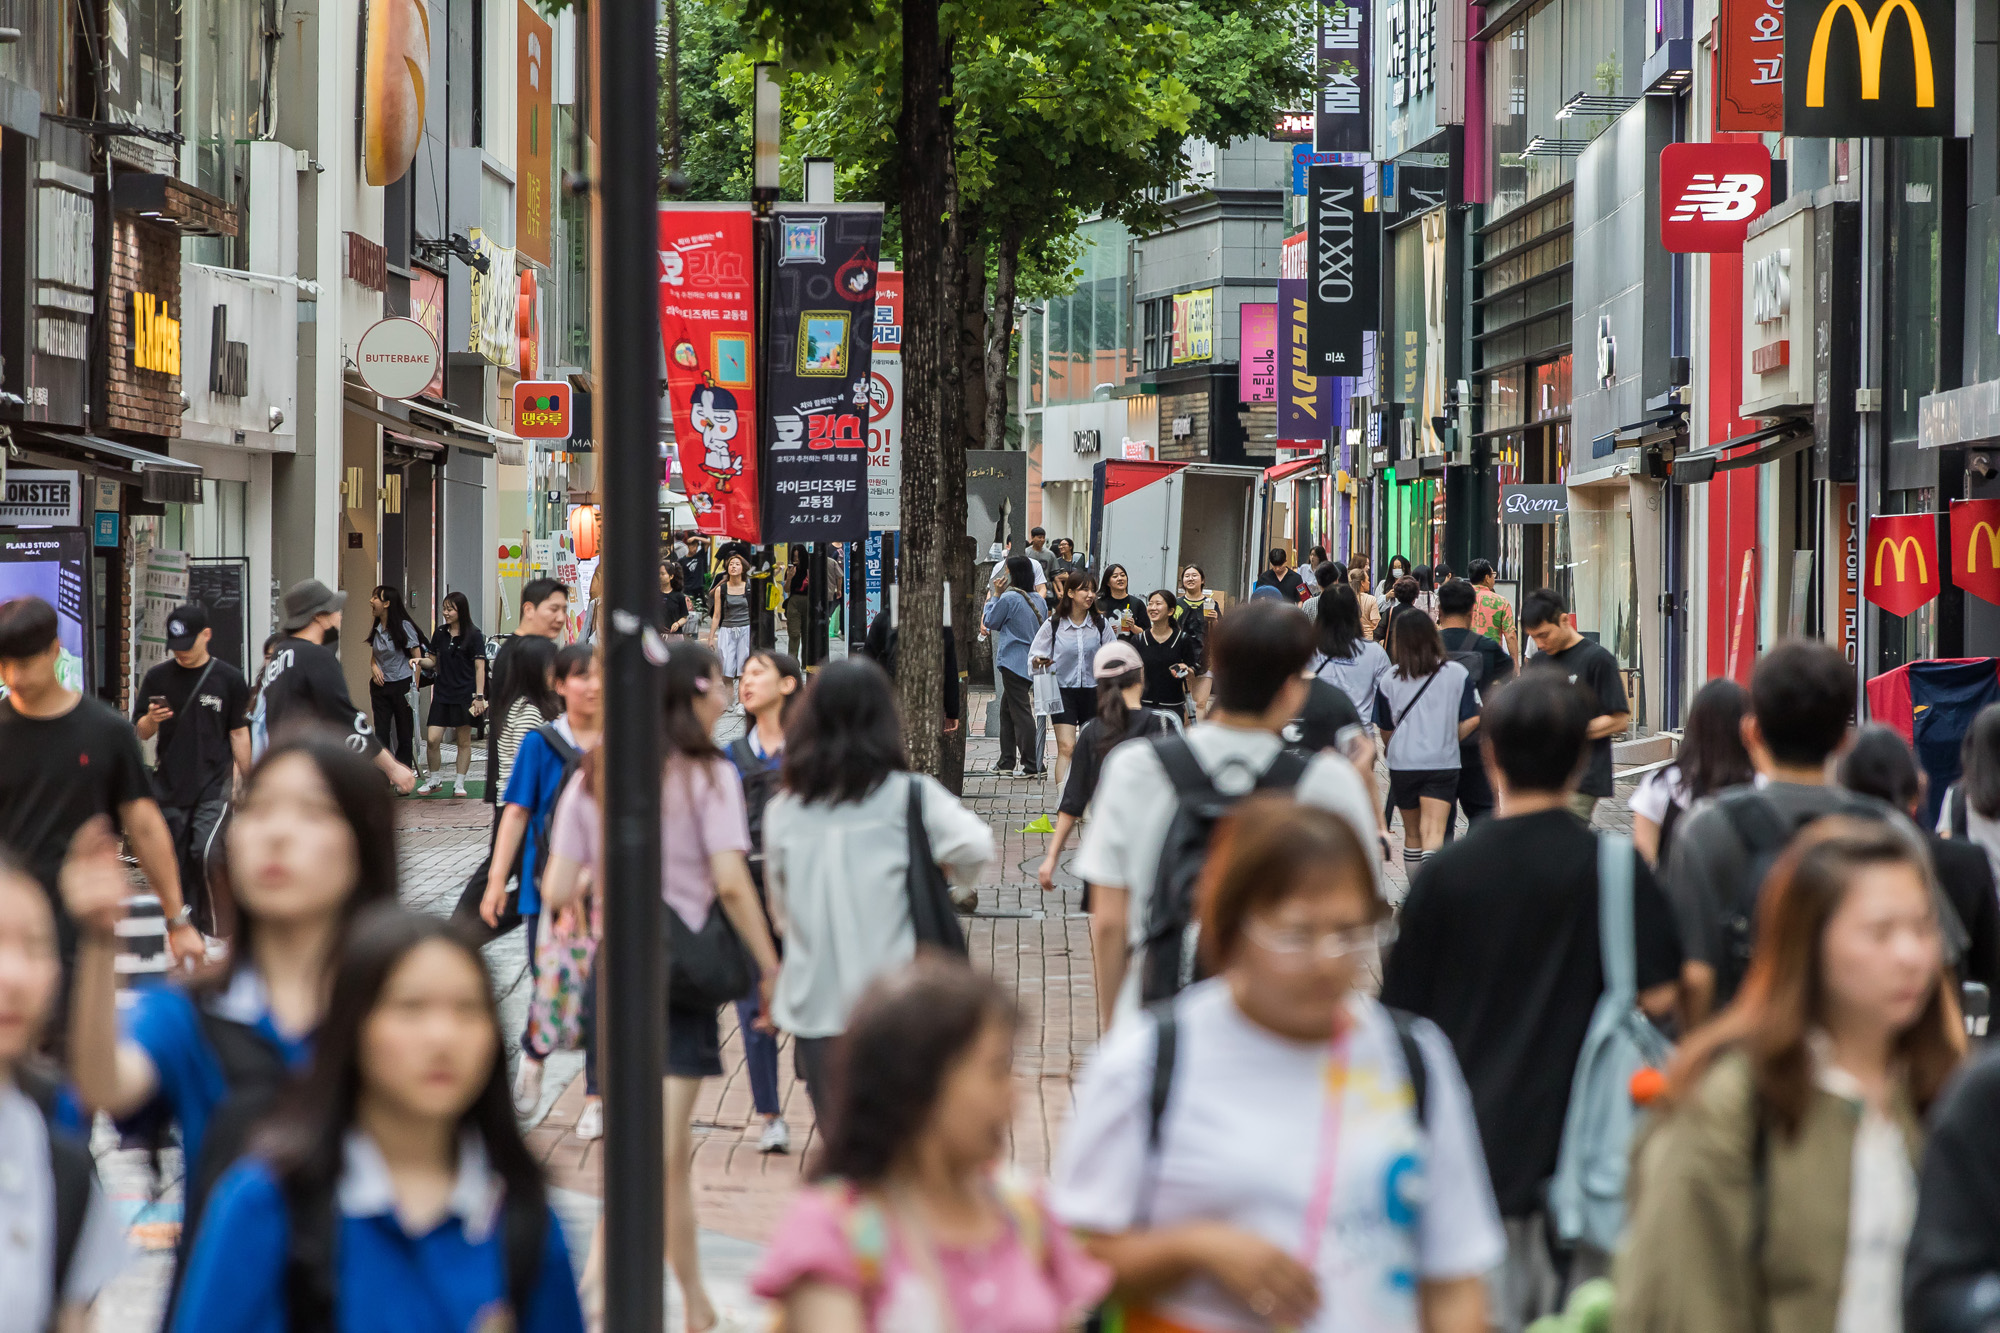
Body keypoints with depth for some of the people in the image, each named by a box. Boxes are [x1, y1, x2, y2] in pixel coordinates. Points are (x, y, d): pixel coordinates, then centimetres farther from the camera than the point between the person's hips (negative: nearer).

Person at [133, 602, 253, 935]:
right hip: (168, 786, 3)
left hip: (213, 786, -3)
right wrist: (152, 720, -13)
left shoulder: (229, 679, 1)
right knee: (174, 862, 5)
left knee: (205, 857, -15)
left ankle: (211, 931, -6)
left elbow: (238, 733, 7)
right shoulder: (158, 678, 7)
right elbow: (140, 733, 10)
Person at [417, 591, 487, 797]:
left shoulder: (473, 635, -5)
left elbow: (479, 666, -7)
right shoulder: (440, 634, 9)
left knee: (463, 741, 4)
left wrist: (479, 696, -13)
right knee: (433, 739, -4)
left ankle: (459, 783, 15)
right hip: (443, 693, 4)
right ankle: (435, 780, 14)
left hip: (465, 695, -4)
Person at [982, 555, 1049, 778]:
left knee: (1020, 712, -6)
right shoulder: (1037, 600, 9)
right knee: (1007, 709, 17)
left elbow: (989, 622, -3)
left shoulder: (1009, 598, -14)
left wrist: (994, 595, 5)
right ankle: (1005, 763, 20)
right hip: (1033, 663, 8)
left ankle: (1031, 766, -7)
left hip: (1014, 662, -8)